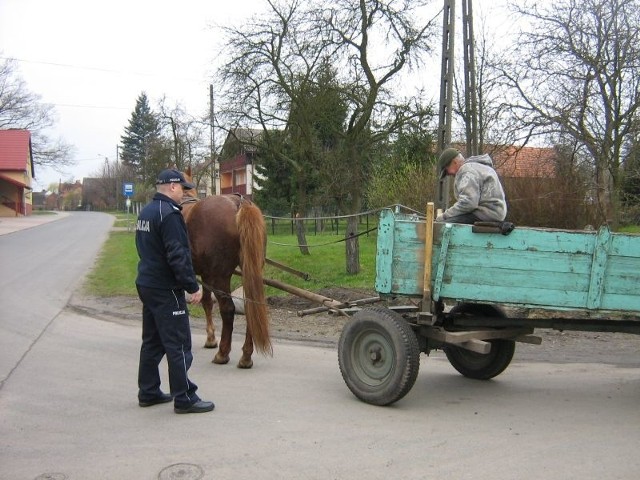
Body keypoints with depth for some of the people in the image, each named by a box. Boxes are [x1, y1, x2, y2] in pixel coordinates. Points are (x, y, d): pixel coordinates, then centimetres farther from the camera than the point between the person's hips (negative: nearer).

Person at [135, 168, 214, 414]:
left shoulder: (146, 212, 14)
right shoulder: (169, 213, -18)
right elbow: (177, 255, -23)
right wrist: (193, 286, -18)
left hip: (146, 284, 10)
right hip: (166, 289, -10)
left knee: (152, 341, 17)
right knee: (178, 345, -4)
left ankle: (148, 392, 25)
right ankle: (185, 398, 2)